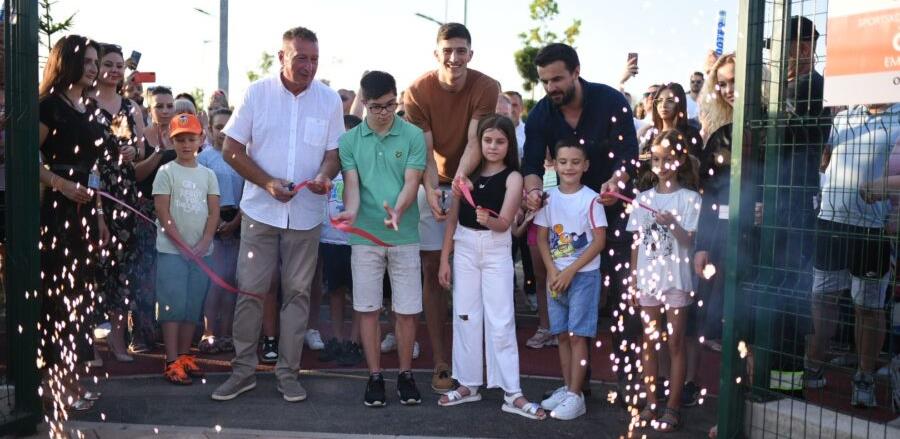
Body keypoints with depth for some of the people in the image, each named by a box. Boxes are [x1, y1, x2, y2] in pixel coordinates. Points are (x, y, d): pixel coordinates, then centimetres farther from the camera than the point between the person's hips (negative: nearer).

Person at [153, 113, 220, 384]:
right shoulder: (166, 172, -2)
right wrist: (183, 244, -13)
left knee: (193, 307, 8)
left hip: (201, 251, 4)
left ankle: (185, 356, 19)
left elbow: (213, 212, 5)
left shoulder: (208, 174, 9)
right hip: (172, 251, -4)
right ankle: (172, 362, 0)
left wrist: (203, 244, -8)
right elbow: (163, 213, -7)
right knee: (173, 306, -4)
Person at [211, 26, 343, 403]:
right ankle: (243, 369, 16)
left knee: (297, 293, 7)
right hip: (260, 210, -1)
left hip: (306, 214, 1)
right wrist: (268, 183, -13)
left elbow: (334, 151, 5)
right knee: (250, 290, 2)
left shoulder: (329, 100, 1)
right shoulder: (257, 93, -1)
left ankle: (288, 371, 19)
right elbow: (231, 149, -1)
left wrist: (324, 176, -18)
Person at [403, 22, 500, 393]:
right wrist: (431, 191, -30)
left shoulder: (487, 88, -13)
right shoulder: (417, 92, -11)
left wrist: (460, 176, -39)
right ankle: (439, 361, 6)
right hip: (432, 185, 1)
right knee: (433, 270, 0)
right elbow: (424, 149, -14)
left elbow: (474, 141, -20)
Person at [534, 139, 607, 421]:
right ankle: (567, 388, 20)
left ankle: (575, 396, 2)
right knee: (562, 334, 10)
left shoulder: (590, 199, -8)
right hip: (556, 275, 4)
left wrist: (570, 271, -13)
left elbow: (599, 241, -10)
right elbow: (542, 239, 6)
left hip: (584, 275, -4)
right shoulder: (549, 198, 4)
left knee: (577, 335, -4)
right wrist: (552, 272, -7)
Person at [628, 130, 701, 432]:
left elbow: (690, 240, -10)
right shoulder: (643, 199, 6)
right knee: (649, 342, 10)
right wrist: (633, 281, 6)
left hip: (677, 279, -4)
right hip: (648, 279, 4)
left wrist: (672, 224, -29)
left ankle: (673, 407, 10)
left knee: (675, 343, 3)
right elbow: (637, 243, 8)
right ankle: (651, 403, 19)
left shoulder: (689, 198, -4)